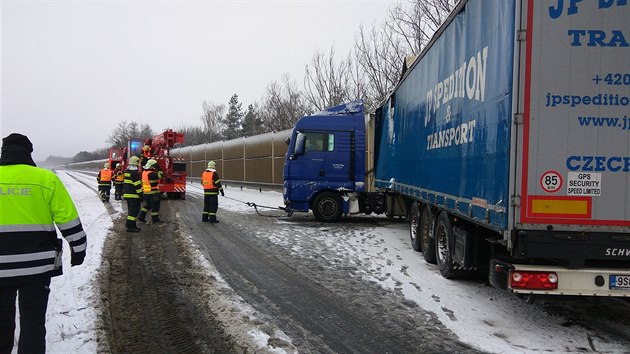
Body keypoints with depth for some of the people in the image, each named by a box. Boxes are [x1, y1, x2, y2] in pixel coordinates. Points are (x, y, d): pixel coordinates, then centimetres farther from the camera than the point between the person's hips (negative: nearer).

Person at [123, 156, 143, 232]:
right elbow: (138, 185, -18)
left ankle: (131, 225, 21)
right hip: (134, 195, -10)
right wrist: (141, 195, -13)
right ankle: (130, 226, -10)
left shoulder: (126, 171, 13)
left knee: (131, 210, 17)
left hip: (127, 194, 10)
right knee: (135, 210, -7)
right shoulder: (135, 173, -17)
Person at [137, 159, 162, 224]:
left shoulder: (144, 172, 6)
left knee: (148, 205, 23)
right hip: (153, 193, -9)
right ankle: (155, 219, 7)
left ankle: (141, 216, 19)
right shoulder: (151, 174, -22)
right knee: (155, 206, 2)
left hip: (146, 192, 9)